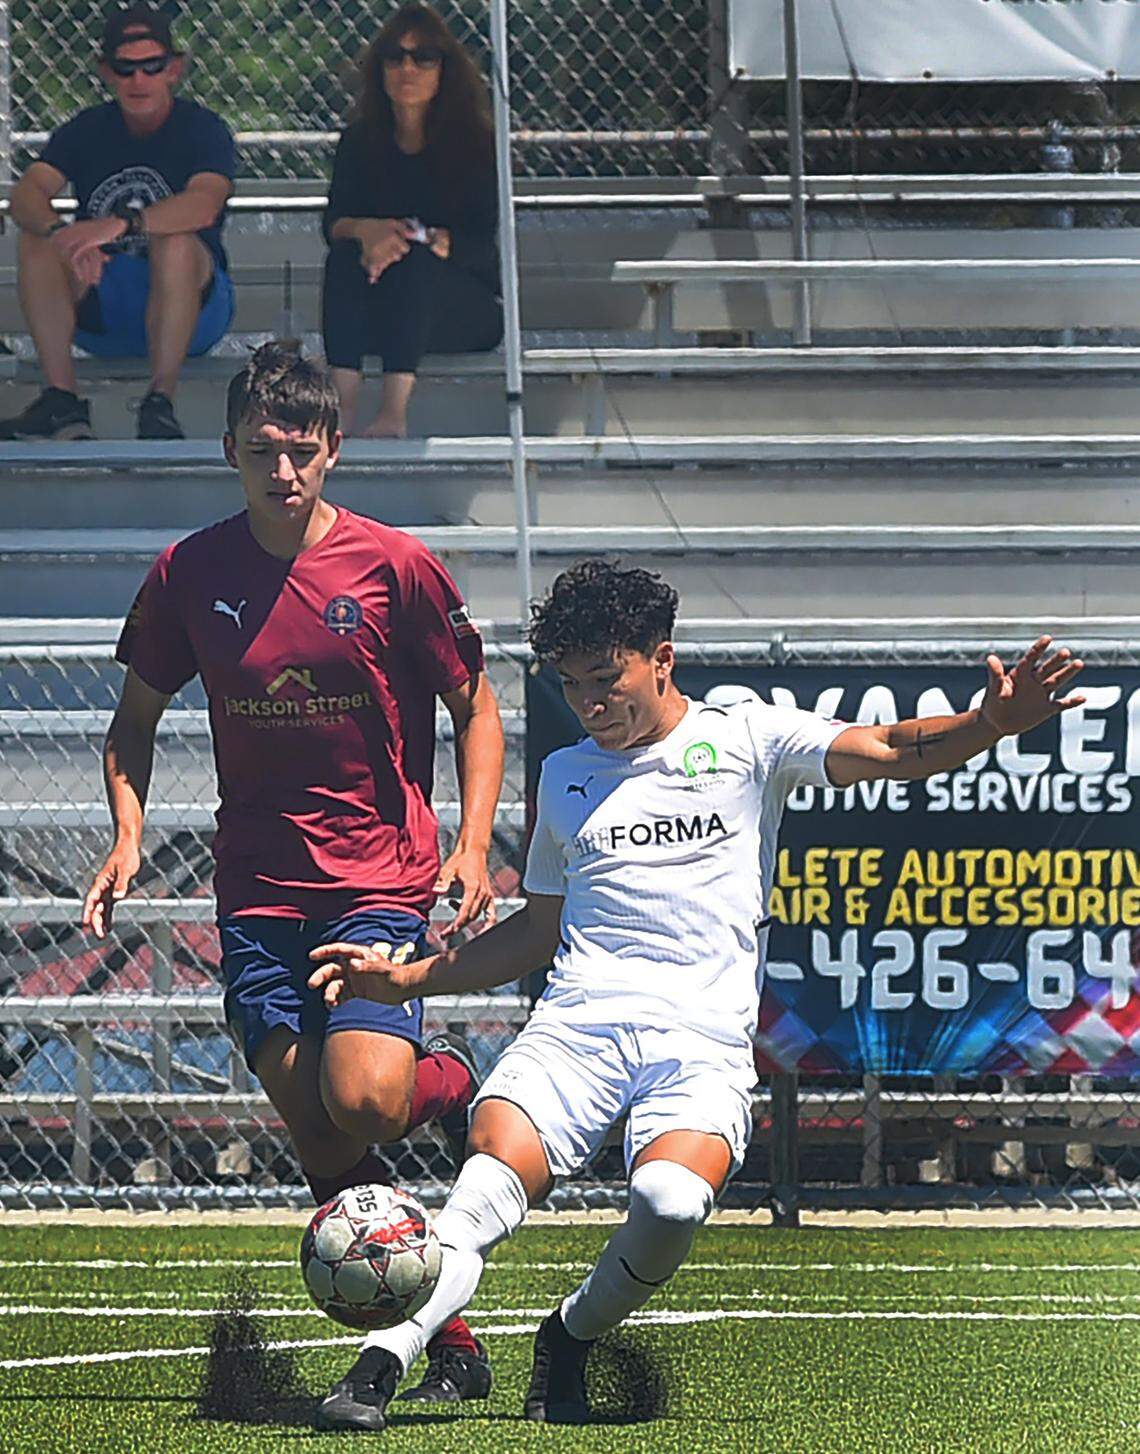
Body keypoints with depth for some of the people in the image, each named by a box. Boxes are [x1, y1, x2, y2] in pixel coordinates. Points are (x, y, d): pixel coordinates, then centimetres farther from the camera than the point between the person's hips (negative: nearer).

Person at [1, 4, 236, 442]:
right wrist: (62, 234, -39)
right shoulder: (87, 131, 3)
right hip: (99, 308, 3)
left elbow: (205, 205, -29)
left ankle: (159, 404, -35)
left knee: (175, 242, -34)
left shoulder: (202, 129, -7)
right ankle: (62, 403, -28)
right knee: (37, 241, -22)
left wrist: (122, 224, -45)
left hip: (196, 305, -3)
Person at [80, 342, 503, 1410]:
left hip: (380, 879, -3)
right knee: (319, 1145, -4)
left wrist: (473, 845, -6)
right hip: (257, 890, 3)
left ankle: (448, 1078, 13)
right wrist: (128, 834, 1)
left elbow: (474, 710, 6)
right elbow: (137, 717, 16)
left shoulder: (395, 567, -5)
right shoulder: (189, 574, 2)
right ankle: (449, 1347, 7)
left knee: (361, 1103, -23)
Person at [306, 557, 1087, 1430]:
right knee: (495, 1172, -28)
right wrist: (407, 978, 22)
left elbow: (891, 751, -2)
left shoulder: (744, 740, 11)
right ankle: (385, 1361, -37)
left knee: (671, 1200, -32)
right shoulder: (565, 776, 24)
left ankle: (571, 1342, -5)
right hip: (577, 1026, 3)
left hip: (703, 1039, -3)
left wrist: (991, 724, -22)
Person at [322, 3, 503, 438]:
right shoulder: (361, 141, 5)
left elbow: (481, 245, -13)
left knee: (414, 263, -32)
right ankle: (343, 406, -43)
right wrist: (364, 230, -29)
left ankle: (394, 412, -49)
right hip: (379, 314, 3)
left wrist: (418, 240, -30)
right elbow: (333, 223, -5)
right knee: (345, 254, -27)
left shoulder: (475, 142, -5)